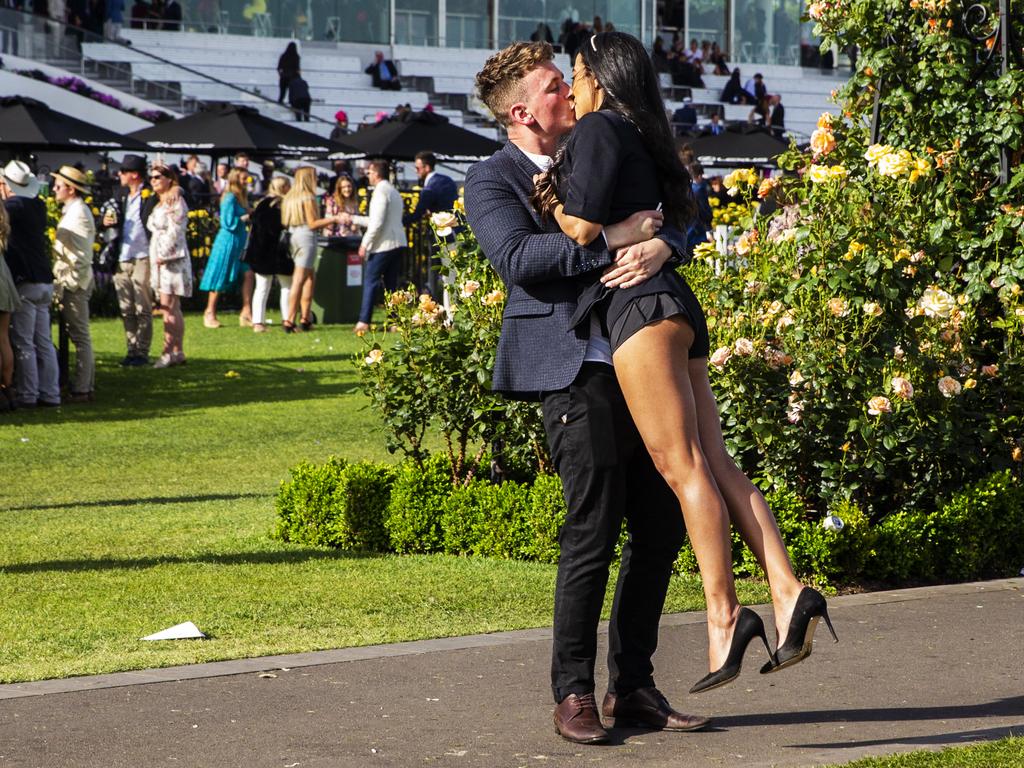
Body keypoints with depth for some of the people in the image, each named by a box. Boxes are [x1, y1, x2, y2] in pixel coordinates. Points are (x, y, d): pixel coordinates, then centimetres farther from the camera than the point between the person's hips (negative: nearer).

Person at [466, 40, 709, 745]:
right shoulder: (493, 181, 0)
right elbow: (518, 257, -17)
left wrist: (658, 246, -12)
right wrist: (611, 239, -19)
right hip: (578, 372, -7)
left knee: (661, 529, 6)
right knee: (592, 533, -10)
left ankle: (633, 687, 16)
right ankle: (574, 693, 2)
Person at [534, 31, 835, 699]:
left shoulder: (599, 129, -2)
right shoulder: (643, 143, 26)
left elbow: (584, 227, -10)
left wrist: (552, 201, 9)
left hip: (639, 303, -9)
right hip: (676, 309, 9)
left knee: (682, 465, -15)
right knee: (715, 464, 0)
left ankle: (724, 614, -21)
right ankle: (789, 593, -11)